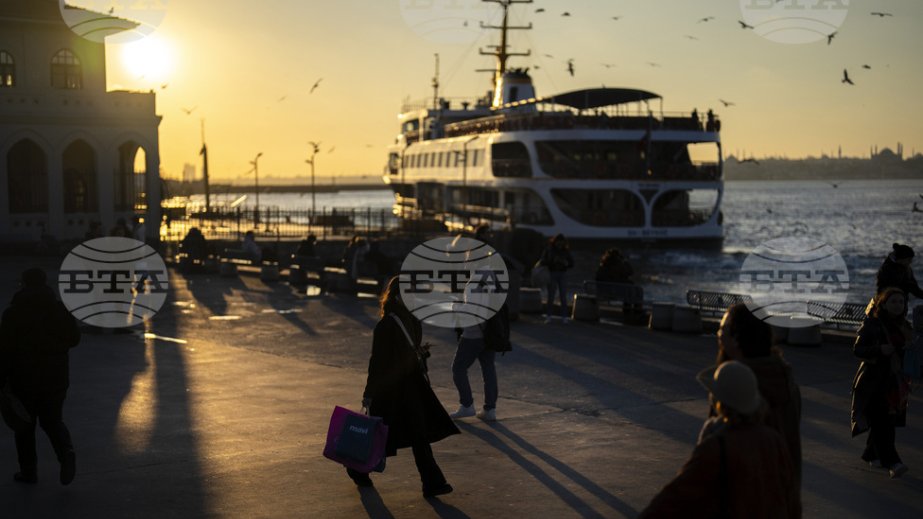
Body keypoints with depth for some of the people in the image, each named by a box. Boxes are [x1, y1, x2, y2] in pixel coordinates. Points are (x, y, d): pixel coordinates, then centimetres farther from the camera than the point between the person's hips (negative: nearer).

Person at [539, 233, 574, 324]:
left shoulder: (566, 251, 4)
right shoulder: (549, 250, 0)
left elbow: (572, 263, 7)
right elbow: (542, 262, -5)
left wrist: (567, 263, -15)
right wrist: (552, 261, -19)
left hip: (562, 275, 1)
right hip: (552, 274, -1)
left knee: (563, 297, -3)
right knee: (551, 296, 0)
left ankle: (564, 317, -2)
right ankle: (548, 316, 7)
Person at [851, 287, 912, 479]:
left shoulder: (903, 326, 10)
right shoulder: (871, 324, -8)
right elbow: (857, 349, -12)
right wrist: (879, 349, -26)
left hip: (895, 381, 6)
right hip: (873, 381, -6)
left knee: (887, 420, 10)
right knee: (880, 421, -12)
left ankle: (871, 454, 27)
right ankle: (891, 462, -16)